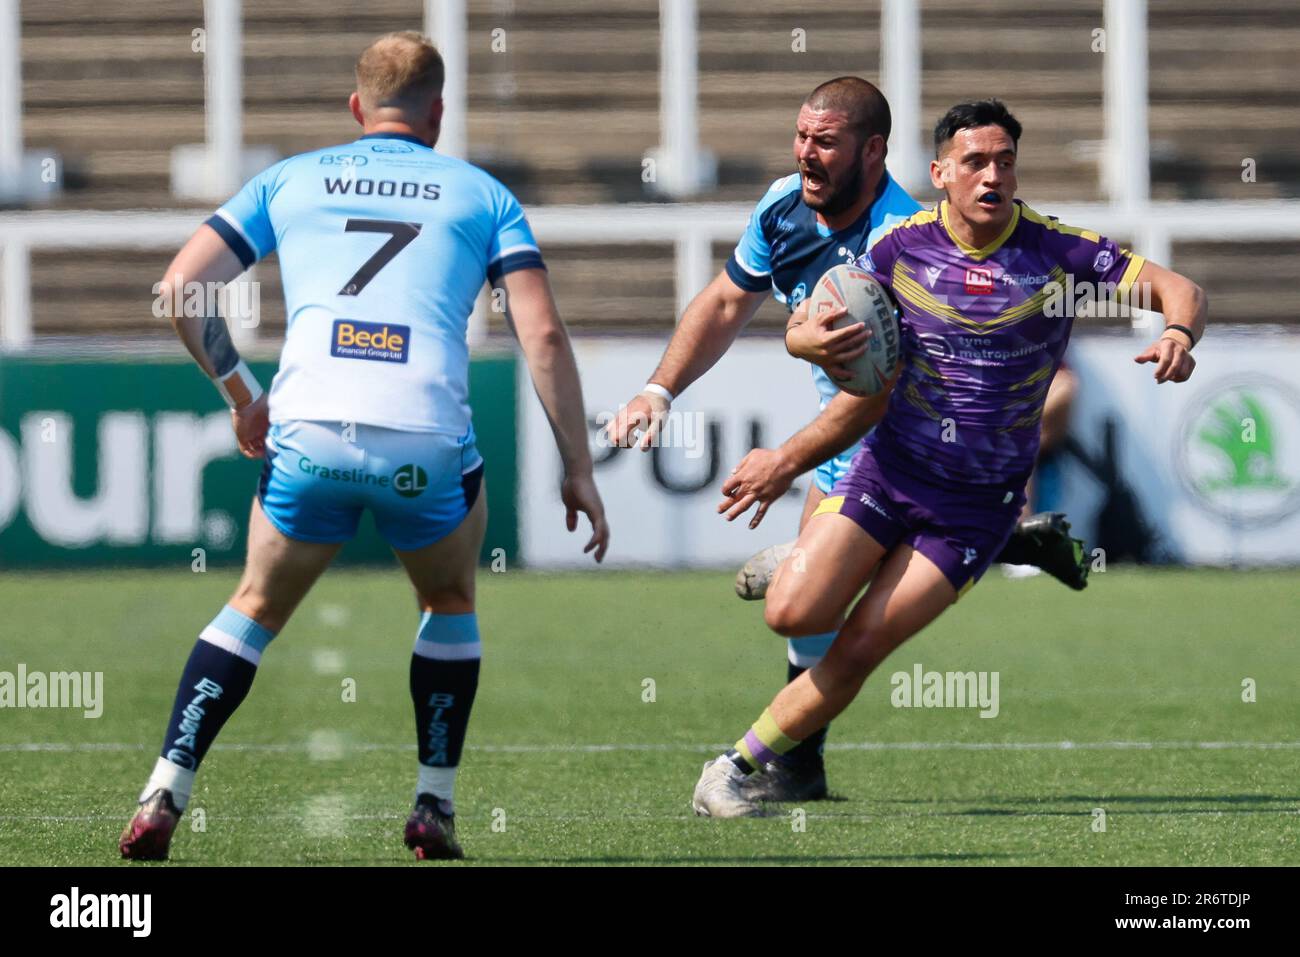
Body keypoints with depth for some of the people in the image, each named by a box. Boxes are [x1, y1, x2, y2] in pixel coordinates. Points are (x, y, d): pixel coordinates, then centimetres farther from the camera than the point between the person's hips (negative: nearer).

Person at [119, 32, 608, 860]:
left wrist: (240, 394, 23)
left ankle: (163, 799, 7)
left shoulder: (289, 181, 20)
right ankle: (435, 809, 22)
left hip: (307, 440, 1)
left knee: (257, 610, 21)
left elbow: (180, 287, 12)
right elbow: (544, 335, 6)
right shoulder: (482, 194, 17)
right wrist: (579, 470, 9)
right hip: (428, 445, -1)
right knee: (452, 604, 28)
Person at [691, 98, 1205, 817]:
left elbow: (1179, 289, -9)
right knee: (793, 614, -17)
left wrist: (1178, 336, -32)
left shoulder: (1058, 252, -9)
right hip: (890, 468, 1)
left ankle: (737, 768, 6)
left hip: (980, 503, -1)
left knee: (857, 651, -8)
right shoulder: (904, 245, -4)